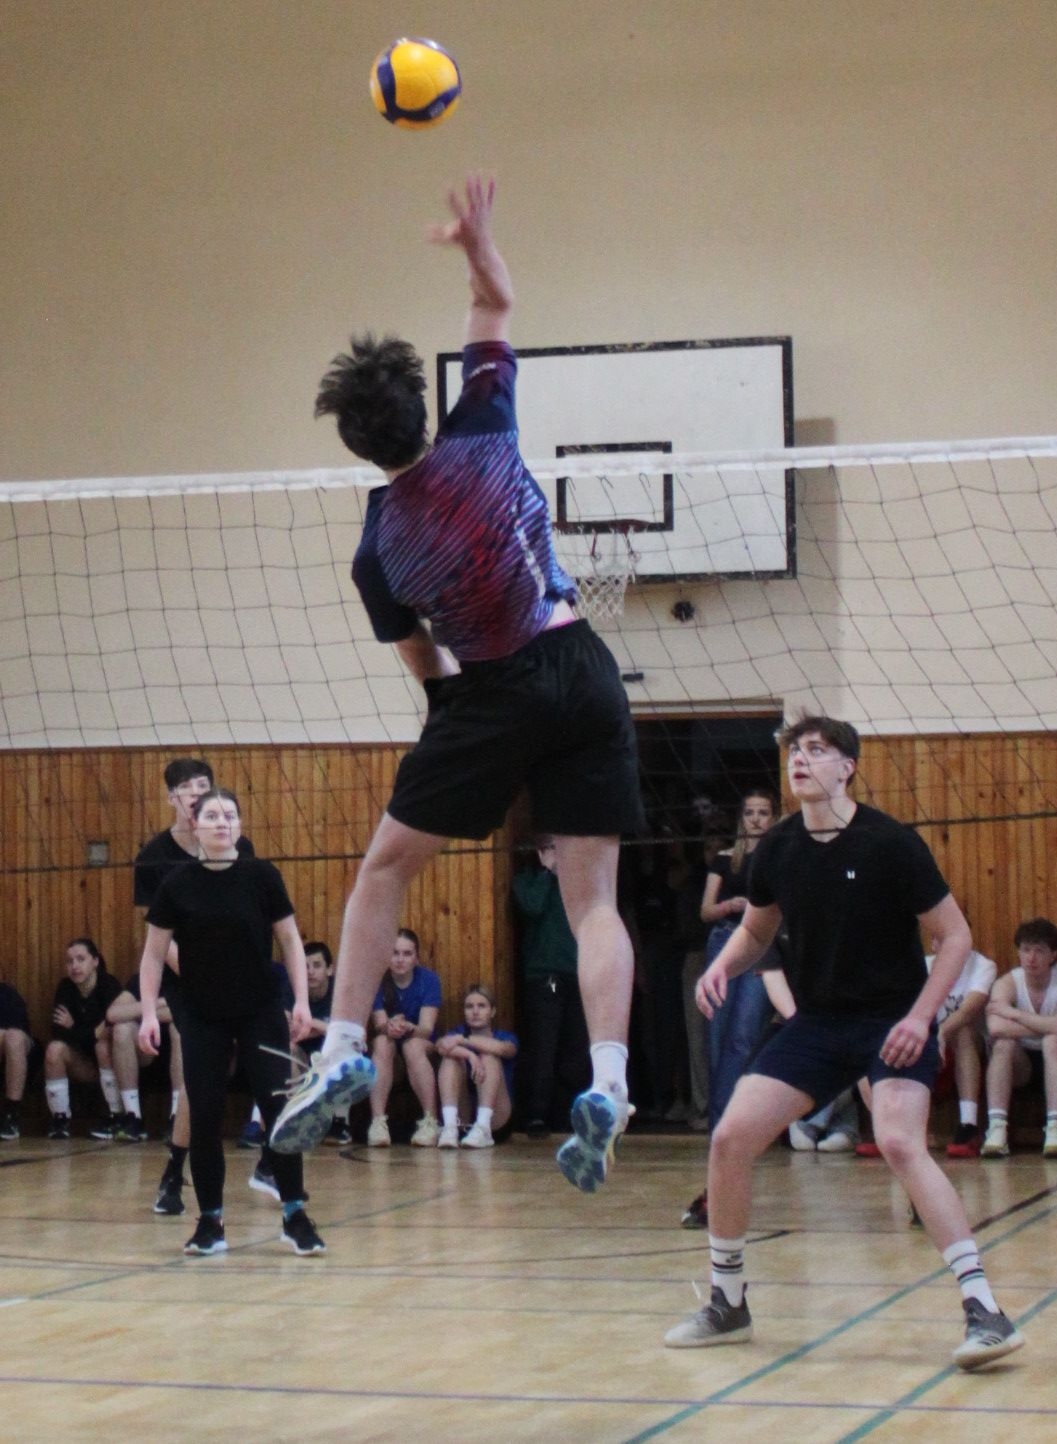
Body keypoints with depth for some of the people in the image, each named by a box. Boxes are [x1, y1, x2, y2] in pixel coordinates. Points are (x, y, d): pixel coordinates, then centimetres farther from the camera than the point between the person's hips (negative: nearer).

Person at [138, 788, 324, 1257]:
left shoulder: (262, 876, -4)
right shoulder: (176, 885, -3)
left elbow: (290, 940, 3)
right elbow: (154, 954, 3)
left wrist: (301, 1001, -5)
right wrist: (149, 1012, -5)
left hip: (261, 1014, -1)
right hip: (202, 1020, 1)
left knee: (281, 1108, -6)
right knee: (204, 1117, 0)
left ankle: (295, 1216, 3)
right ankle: (210, 1222, 9)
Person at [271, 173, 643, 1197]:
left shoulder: (376, 547, -2)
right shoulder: (480, 435, 0)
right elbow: (497, 305, 14)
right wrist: (477, 240, 3)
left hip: (496, 690, -2)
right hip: (584, 671, 3)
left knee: (385, 866, 13)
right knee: (593, 898, 1)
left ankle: (342, 1053, 6)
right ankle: (606, 1087, -13)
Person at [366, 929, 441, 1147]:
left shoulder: (428, 979, -12)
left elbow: (427, 1028, -20)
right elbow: (379, 1024, -19)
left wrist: (407, 1028, -43)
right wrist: (389, 1027, -44)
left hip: (422, 1043, -1)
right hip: (389, 1044, 1)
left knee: (413, 1045, -34)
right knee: (382, 1043, -32)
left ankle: (430, 1122, -37)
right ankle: (378, 1122, -40)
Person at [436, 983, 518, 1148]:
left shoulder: (505, 1037, 8)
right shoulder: (458, 1033, 11)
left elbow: (502, 1048, -20)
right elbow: (442, 1046, -15)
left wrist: (463, 1040, -24)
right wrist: (469, 1055, -33)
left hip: (496, 1121, -1)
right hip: (462, 1117, 1)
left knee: (489, 1056, -20)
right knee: (451, 1057, -16)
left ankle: (483, 1128, -39)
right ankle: (450, 1126, -38)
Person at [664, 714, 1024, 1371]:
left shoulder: (890, 843, -15)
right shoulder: (778, 848, 0)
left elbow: (956, 935, -9)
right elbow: (756, 930, 17)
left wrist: (920, 1017, -20)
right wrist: (722, 967, -4)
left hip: (893, 1020, -6)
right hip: (817, 1021, 6)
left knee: (901, 1143, -29)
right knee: (731, 1138, -5)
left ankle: (985, 1311, -27)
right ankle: (727, 1305, 14)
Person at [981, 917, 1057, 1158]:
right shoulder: (1008, 984, -10)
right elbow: (995, 1027, -31)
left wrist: (1015, 1015, -26)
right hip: (1020, 1064, 1)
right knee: (1003, 1043, -30)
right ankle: (996, 1128, -37)